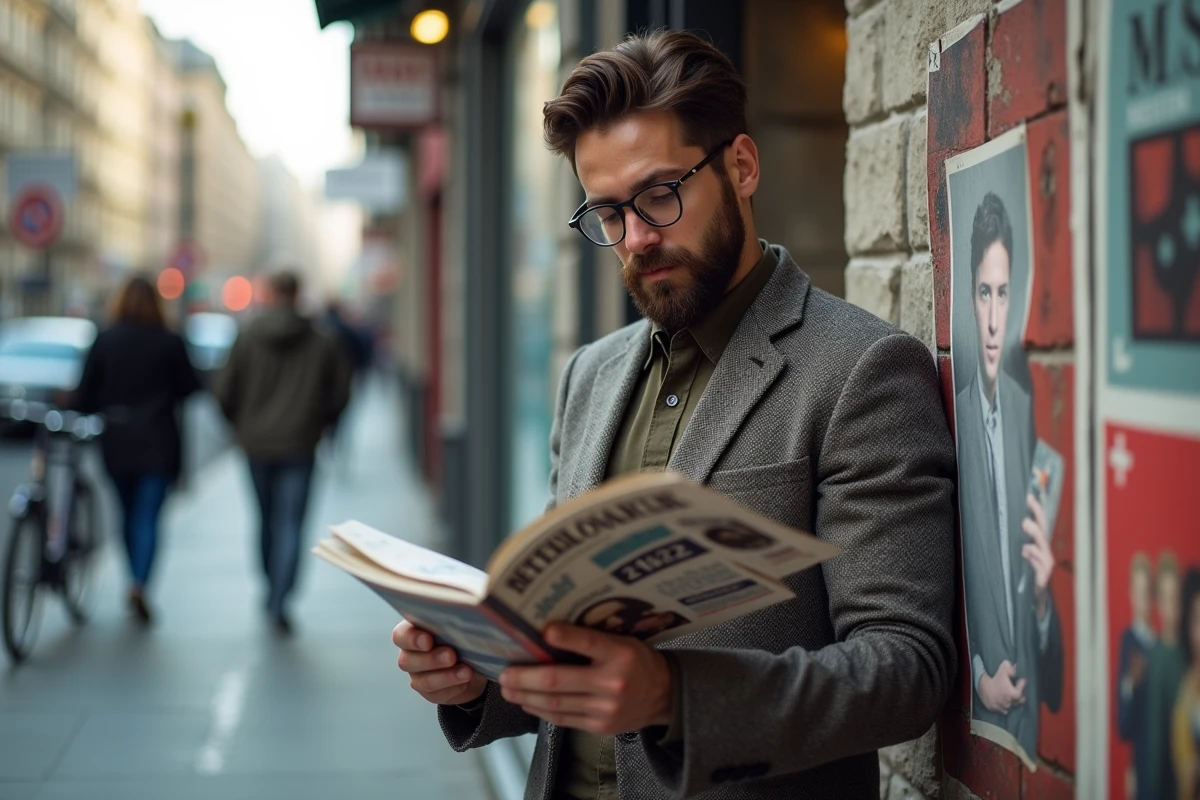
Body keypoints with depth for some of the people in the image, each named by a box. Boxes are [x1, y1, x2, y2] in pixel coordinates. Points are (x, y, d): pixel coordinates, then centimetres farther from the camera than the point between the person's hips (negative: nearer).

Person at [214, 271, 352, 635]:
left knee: (266, 520, 18)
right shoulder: (322, 343, -3)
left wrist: (241, 425, 15)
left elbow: (224, 391, -4)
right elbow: (340, 393, 1)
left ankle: (273, 591, 30)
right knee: (290, 526, -3)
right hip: (299, 446, -2)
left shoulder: (247, 339, -3)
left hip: (257, 444, 2)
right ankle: (279, 602, -14)